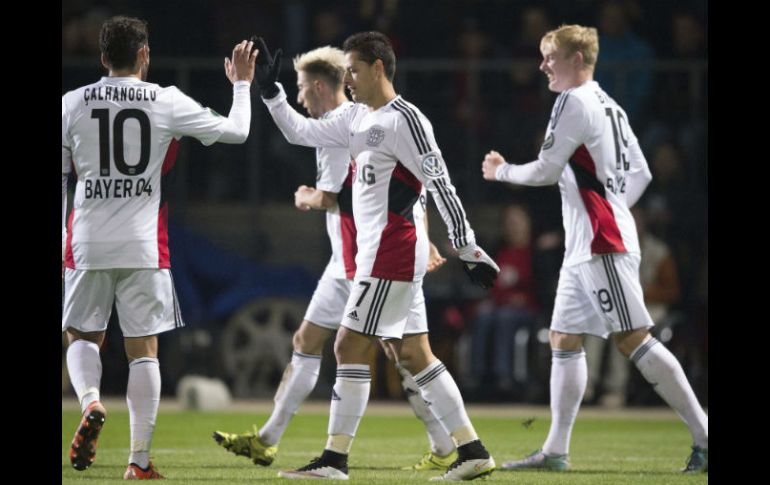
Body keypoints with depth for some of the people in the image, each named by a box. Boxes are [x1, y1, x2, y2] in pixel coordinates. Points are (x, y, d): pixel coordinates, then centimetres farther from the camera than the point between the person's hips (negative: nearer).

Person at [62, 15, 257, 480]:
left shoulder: (73, 104, 3)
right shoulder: (167, 102, -1)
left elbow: (57, 178, 7)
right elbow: (235, 131, 7)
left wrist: (59, 242, 15)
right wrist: (242, 84, 25)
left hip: (87, 244, 1)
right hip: (144, 245, -1)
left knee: (83, 336, 16)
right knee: (144, 348, 5)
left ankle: (90, 403, -14)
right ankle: (140, 459, 1)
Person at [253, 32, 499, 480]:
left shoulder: (405, 120, -14)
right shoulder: (358, 118, 14)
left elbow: (442, 186, -15)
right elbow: (301, 132, 22)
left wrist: (469, 250, -16)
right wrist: (270, 89, 12)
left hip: (391, 253, -9)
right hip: (380, 252, 9)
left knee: (350, 347, -7)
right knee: (413, 354, 9)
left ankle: (336, 457, -3)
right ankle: (473, 451, 10)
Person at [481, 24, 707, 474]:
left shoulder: (575, 101, -10)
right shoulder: (610, 106, 18)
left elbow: (546, 170, -11)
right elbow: (641, 173, 21)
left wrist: (501, 170, 5)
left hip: (603, 246, -10)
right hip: (585, 247, 10)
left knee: (633, 339, -11)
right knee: (565, 339, 9)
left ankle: (704, 436, -11)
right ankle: (556, 450, 8)